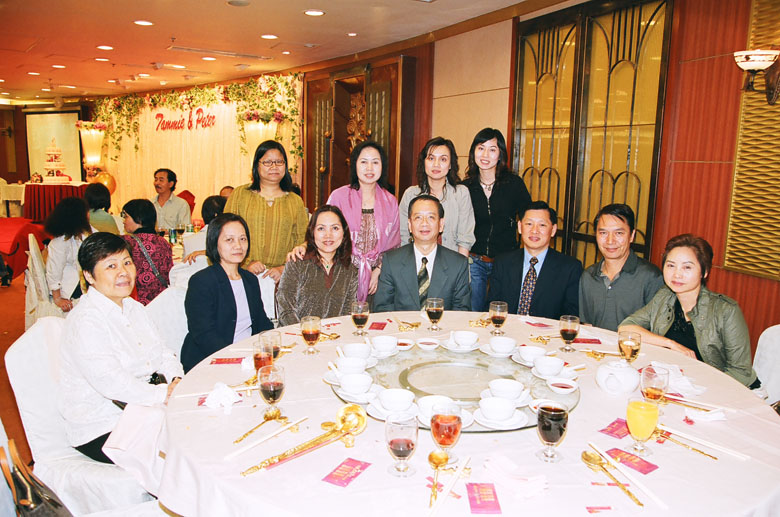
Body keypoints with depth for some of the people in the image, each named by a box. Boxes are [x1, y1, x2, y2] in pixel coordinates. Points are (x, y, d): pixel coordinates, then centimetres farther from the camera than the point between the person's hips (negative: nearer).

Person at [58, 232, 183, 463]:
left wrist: (175, 380, -9)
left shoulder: (134, 307, 10)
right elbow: (109, 381, -27)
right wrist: (164, 395, -24)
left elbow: (161, 352, 11)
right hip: (100, 430, -8)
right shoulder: (85, 321, -18)